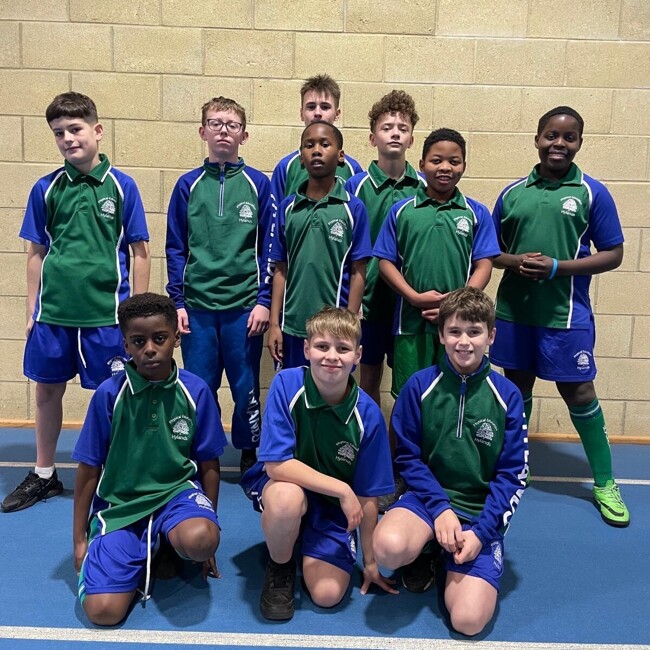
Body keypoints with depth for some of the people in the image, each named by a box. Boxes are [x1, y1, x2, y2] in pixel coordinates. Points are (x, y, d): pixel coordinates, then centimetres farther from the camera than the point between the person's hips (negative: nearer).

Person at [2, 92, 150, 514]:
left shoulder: (121, 186, -3)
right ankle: (44, 475, 32)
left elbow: (140, 253, -1)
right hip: (53, 311, 3)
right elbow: (37, 253, 9)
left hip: (107, 313, -3)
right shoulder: (46, 189, 4)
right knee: (48, 389, 14)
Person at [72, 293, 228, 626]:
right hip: (119, 502, 0)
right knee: (103, 611, -17)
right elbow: (88, 470, 0)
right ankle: (142, 554, 16)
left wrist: (209, 527, 7)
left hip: (177, 492, 0)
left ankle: (170, 542, 5)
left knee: (199, 540, -35)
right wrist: (79, 539, 5)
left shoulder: (196, 390, -8)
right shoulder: (109, 393, -10)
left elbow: (209, 465, 2)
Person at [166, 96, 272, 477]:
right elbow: (176, 248, 7)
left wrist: (264, 300, -5)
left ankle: (249, 457, 25)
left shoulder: (259, 184, 3)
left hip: (245, 306, -1)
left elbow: (269, 247, 2)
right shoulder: (188, 185, 6)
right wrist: (177, 301, 1)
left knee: (246, 389, 8)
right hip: (197, 305, 1)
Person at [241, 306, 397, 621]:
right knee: (288, 496, -37)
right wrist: (342, 489, -26)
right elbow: (276, 464, -25)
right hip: (282, 486, -1)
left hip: (334, 507, 2)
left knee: (328, 595, -12)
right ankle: (279, 566, -3)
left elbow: (367, 495, -7)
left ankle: (309, 550, 23)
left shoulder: (368, 414, -17)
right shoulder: (286, 385, -23)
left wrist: (370, 561, 0)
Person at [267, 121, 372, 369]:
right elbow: (281, 270, 6)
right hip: (292, 326, 2)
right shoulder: (287, 208, 5)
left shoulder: (354, 208, -3)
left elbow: (357, 273, -3)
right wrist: (274, 323, 2)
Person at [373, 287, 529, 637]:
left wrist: (481, 531, -12)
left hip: (481, 514, 0)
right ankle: (425, 554, 4)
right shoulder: (419, 385, -4)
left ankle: (455, 565, 15)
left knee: (468, 620, -19)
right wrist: (440, 507, -15)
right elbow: (408, 458, -1)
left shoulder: (507, 395, -3)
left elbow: (513, 475, -2)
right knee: (388, 547, -34)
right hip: (427, 497, 0)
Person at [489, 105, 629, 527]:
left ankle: (605, 483, 20)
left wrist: (558, 267, -15)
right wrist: (516, 262, -11)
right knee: (516, 386, 14)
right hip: (513, 311, 3)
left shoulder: (592, 193, -3)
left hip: (566, 315, -3)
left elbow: (613, 254, -2)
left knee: (579, 393, 3)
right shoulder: (513, 193, 5)